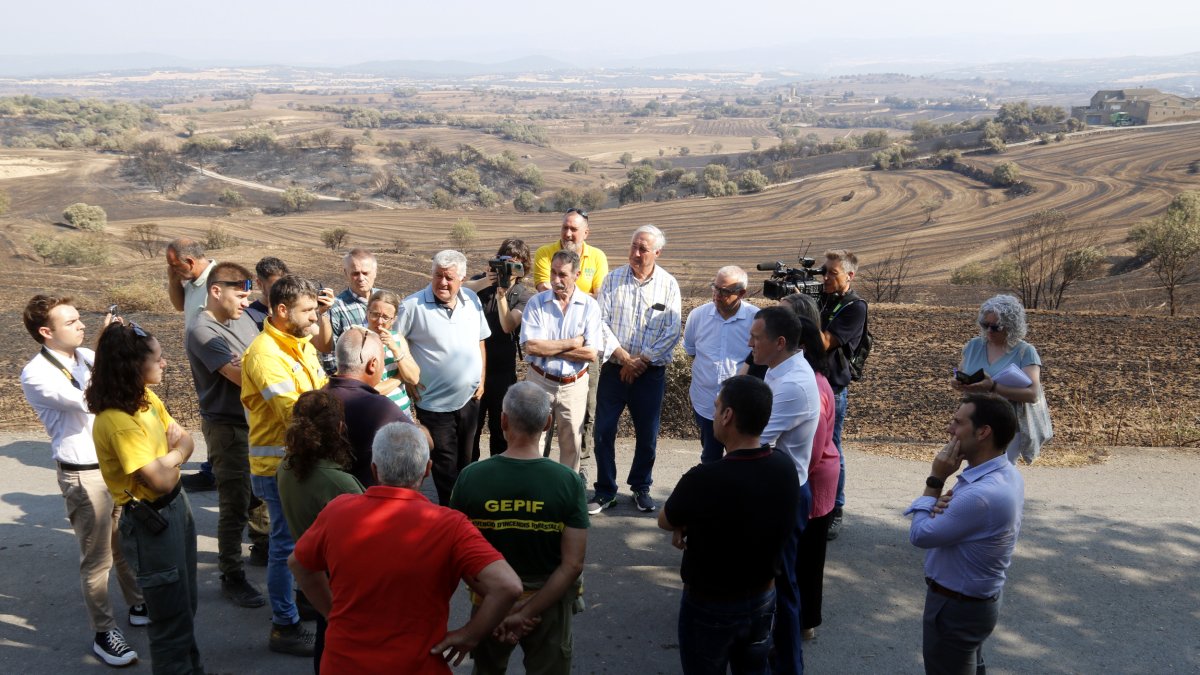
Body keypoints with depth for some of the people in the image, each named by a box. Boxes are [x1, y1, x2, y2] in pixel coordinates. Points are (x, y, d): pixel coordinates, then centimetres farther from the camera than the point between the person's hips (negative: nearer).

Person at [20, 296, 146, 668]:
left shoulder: (87, 356, 3)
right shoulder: (36, 374, -15)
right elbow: (87, 400, -28)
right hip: (84, 475, -6)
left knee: (127, 544, 20)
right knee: (96, 557, 4)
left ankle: (139, 605, 37)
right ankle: (103, 632, 17)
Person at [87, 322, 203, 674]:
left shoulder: (147, 399, 1)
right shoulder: (117, 421, -27)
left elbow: (185, 440, 5)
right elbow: (161, 480, -27)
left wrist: (166, 457, -16)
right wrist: (174, 456, -7)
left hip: (176, 505, 9)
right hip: (150, 521, -9)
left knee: (185, 604, 24)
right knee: (171, 616, 6)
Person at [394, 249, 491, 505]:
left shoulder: (472, 300, 1)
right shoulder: (413, 305, -15)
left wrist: (481, 380, 7)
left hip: (469, 398, 5)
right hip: (435, 404, -5)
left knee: (464, 460, 20)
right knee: (445, 468, 5)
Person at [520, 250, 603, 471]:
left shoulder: (589, 306, -5)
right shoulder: (537, 303, -5)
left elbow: (591, 353, -13)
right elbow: (530, 346, -16)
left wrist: (548, 349, -13)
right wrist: (573, 343, -14)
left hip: (574, 385, 1)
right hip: (539, 382, 0)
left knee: (571, 444, 10)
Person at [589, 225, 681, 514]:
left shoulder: (668, 285, -2)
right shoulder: (613, 279, 0)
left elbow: (672, 332, -6)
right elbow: (601, 322, -5)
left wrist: (642, 361, -11)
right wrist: (622, 355, -13)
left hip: (651, 372, 0)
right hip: (614, 368, 1)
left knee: (647, 435, 9)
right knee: (603, 431, 2)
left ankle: (641, 488, 27)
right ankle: (605, 490, 16)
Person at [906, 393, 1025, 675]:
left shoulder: (982, 495, -36)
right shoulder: (1006, 473, -5)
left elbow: (920, 535, -25)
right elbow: (964, 518, 7)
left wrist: (935, 481, -18)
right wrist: (947, 503, -16)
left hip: (956, 606, -9)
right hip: (979, 597, 9)